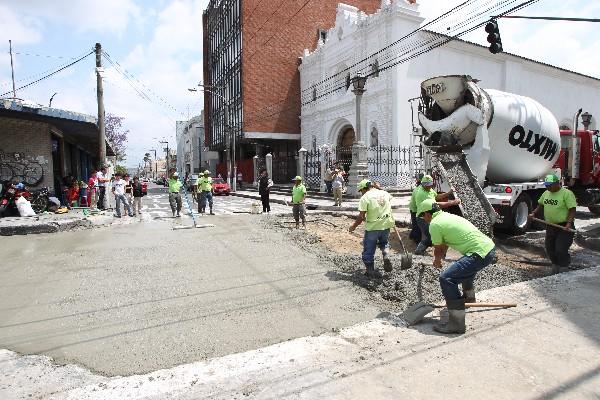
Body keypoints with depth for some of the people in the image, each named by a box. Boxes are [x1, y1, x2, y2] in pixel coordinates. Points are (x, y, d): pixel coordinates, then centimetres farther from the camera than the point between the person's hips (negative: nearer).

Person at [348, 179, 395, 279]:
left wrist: (353, 227, -3)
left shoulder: (365, 197, -12)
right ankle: (386, 256, 4)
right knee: (384, 242, 29)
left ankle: (370, 270, 15)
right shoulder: (385, 193, 5)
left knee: (369, 249, 9)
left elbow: (361, 217, -15)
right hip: (386, 224, 5)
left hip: (372, 227, -5)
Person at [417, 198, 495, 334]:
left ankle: (456, 323, -10)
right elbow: (445, 245, 30)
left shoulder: (434, 224, -9)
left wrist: (437, 261, 25)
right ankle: (469, 298, 58)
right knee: (465, 267, 37)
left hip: (481, 254, -10)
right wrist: (440, 258, 42)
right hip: (490, 247, 10)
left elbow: (438, 249, 5)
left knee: (446, 278, -13)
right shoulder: (447, 216, 18)